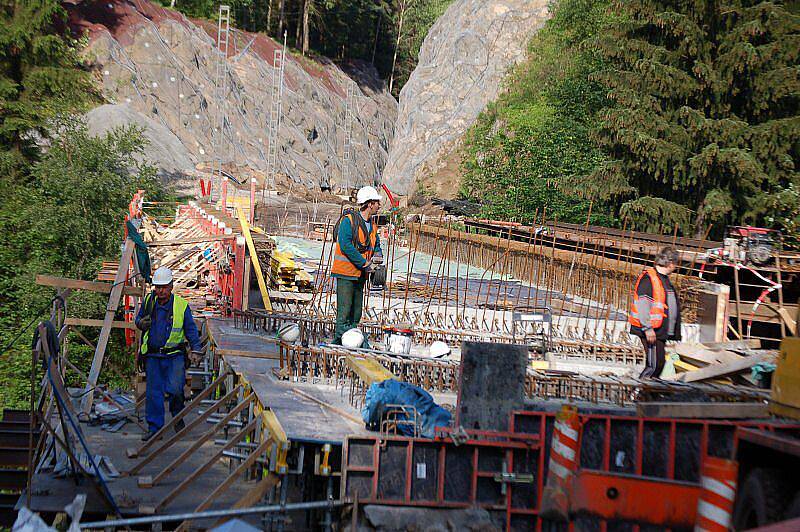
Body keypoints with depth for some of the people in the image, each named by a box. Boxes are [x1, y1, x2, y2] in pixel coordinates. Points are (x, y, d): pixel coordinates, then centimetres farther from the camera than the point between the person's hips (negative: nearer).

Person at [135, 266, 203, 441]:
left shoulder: (181, 305, -3)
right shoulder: (148, 301, 4)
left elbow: (191, 329, 3)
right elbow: (139, 320, 19)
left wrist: (196, 348, -9)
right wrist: (141, 323, -5)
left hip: (175, 356, -3)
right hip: (152, 356, 3)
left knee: (174, 390, -15)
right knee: (153, 393, 2)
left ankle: (177, 416, 13)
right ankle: (154, 428, 12)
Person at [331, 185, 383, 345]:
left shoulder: (372, 224, 13)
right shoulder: (348, 220, -12)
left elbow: (376, 244, 23)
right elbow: (345, 246, -22)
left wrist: (378, 255, -2)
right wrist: (365, 263, -21)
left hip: (361, 274, 8)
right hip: (346, 273, -8)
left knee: (356, 313, 10)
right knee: (344, 311, -10)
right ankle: (339, 342, -7)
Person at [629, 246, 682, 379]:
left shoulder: (664, 278, 19)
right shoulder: (648, 278, -12)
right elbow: (642, 304, -19)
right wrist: (648, 328, -23)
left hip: (661, 331, 10)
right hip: (651, 331, -10)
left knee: (658, 364, 9)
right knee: (655, 364, -13)